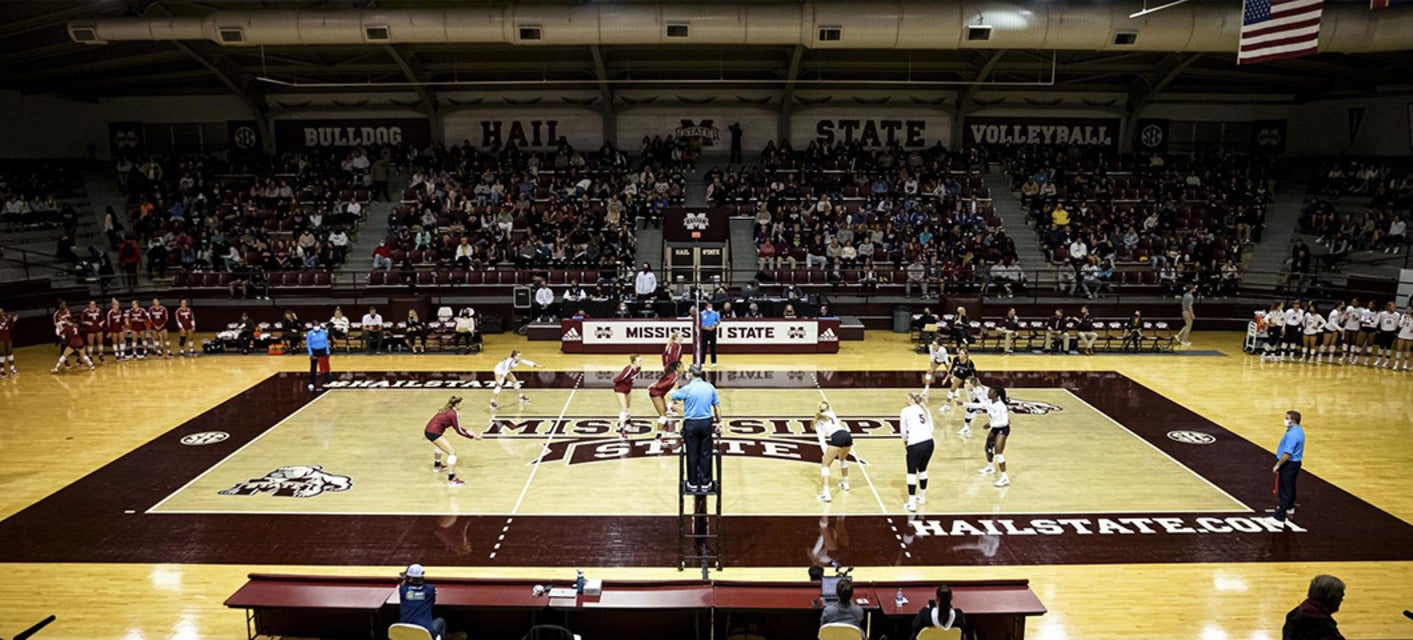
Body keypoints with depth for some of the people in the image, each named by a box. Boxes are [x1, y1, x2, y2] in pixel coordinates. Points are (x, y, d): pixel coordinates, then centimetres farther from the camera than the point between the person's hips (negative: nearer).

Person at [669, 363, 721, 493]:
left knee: (692, 455, 8)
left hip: (691, 424, -3)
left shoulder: (687, 389, -12)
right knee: (705, 454, 10)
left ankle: (693, 484, 16)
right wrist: (719, 421, 15)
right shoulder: (710, 387, -1)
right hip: (706, 423, 3)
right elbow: (717, 406, 4)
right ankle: (705, 483, 16)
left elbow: (670, 396, 1)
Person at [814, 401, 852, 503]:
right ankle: (845, 484, 47)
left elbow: (821, 438, 8)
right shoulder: (831, 415, 32)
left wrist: (825, 452, 1)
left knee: (825, 465, 5)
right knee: (843, 459, 34)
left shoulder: (818, 422, 18)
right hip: (847, 435, 5)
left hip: (836, 438, -5)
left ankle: (826, 493, -10)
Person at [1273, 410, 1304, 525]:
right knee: (1290, 488, 27)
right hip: (1295, 463, 10)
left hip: (1288, 465, -10)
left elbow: (1287, 454, -29)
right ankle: (1289, 509, 45)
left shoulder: (1292, 434, -26)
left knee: (1284, 491, -6)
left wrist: (1278, 465, -20)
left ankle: (1280, 517, -4)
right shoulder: (1299, 430, 7)